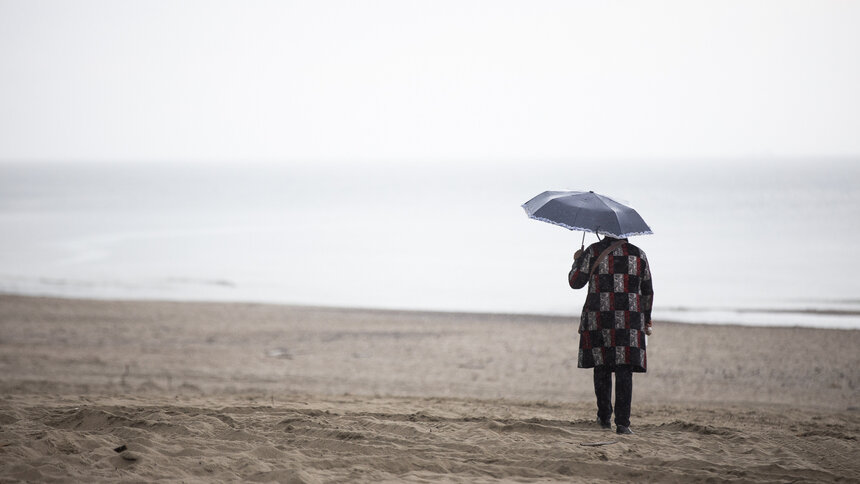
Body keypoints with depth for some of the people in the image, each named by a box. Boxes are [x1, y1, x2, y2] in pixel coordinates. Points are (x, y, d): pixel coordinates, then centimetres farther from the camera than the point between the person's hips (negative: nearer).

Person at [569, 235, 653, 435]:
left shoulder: (593, 252, -1)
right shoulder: (638, 255, 7)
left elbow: (576, 282, 0)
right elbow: (647, 292, 12)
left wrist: (577, 261, 18)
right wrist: (646, 321, 22)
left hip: (598, 321, 0)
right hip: (629, 324, 0)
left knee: (601, 368, 12)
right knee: (624, 370, -1)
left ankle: (604, 418, 19)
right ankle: (622, 422, -8)